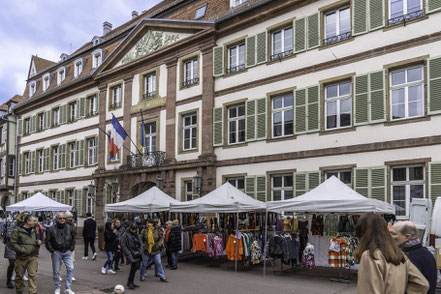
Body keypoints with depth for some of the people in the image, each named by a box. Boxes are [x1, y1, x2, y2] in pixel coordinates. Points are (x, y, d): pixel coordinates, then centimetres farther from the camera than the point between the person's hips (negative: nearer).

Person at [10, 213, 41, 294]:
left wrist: (38, 242, 1)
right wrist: (22, 250, -18)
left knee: (32, 274, -3)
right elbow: (13, 243, -9)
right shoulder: (17, 230, -7)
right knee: (19, 275, 10)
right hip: (21, 257, -3)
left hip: (32, 257, 4)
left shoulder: (33, 230, 11)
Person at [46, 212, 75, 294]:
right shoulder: (52, 229, -4)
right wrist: (52, 250, -6)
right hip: (56, 253, -2)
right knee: (56, 271, 5)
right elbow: (48, 241, 0)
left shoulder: (69, 228, 6)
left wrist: (71, 248, 8)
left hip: (67, 252, 2)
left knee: (70, 269, -7)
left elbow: (73, 238, 16)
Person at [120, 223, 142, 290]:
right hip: (130, 254, -6)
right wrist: (128, 253, -14)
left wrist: (140, 252, 7)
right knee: (135, 266, -15)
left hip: (137, 254, 7)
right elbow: (123, 246, -8)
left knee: (136, 266, 5)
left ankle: (131, 282, 20)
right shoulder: (125, 235, -5)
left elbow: (140, 244, 19)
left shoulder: (136, 234, 14)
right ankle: (130, 282, -2)